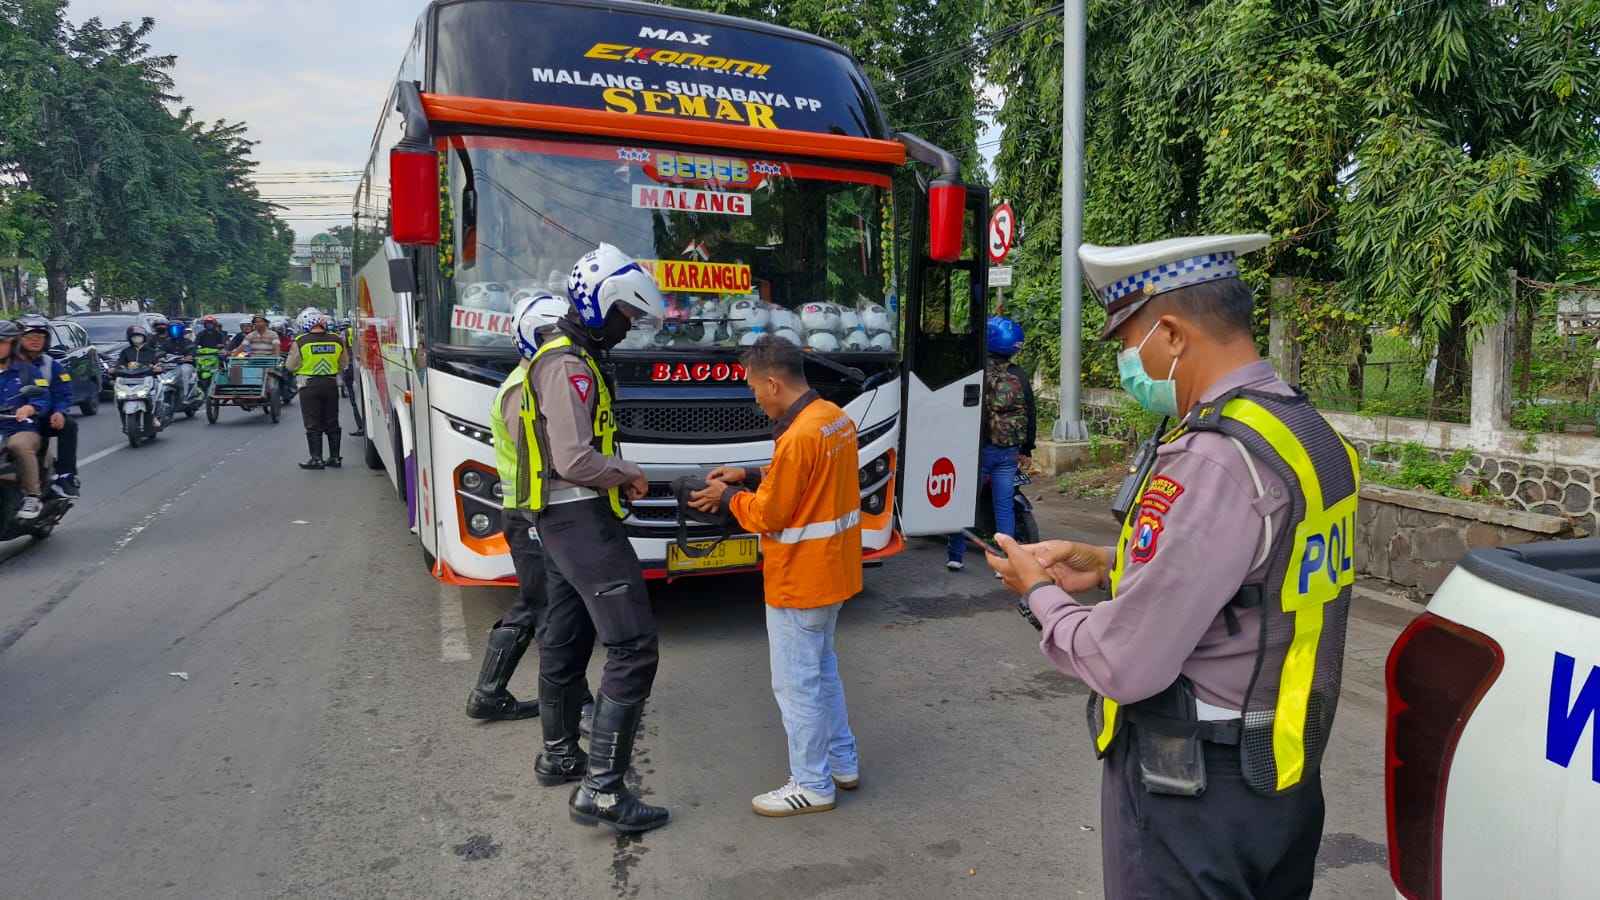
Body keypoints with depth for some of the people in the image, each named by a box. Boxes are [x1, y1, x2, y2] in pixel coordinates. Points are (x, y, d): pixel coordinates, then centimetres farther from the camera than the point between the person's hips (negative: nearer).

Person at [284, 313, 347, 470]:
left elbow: (291, 366, -3)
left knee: (313, 425, 4)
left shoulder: (300, 342, -11)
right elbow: (343, 364, 9)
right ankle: (335, 457, 14)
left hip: (310, 386, -3)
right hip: (331, 385, 3)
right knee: (332, 423, 11)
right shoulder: (337, 340, -1)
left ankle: (316, 458, 3)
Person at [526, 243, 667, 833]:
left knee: (566, 640, 20)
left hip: (559, 520, 11)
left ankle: (559, 756, 36)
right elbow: (577, 460, -25)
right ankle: (600, 790, -9)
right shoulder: (570, 367, -18)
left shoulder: (565, 358, 16)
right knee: (633, 647, -11)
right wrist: (627, 473, -8)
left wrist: (617, 479, 12)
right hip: (583, 520, -11)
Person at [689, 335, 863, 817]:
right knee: (821, 668, 23)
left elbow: (768, 515, -19)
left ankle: (812, 786, 18)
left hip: (799, 582, -10)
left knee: (796, 683, 4)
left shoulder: (798, 437, -26)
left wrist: (728, 496, -2)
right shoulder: (837, 417, 3)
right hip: (834, 571, 10)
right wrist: (750, 476, 10)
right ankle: (843, 763, 35)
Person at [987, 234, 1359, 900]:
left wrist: (1040, 593, -9)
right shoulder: (1312, 433, 2)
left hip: (1193, 793, -9)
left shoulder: (1211, 460, -28)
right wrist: (1109, 564, 9)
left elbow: (1123, 666, -27)